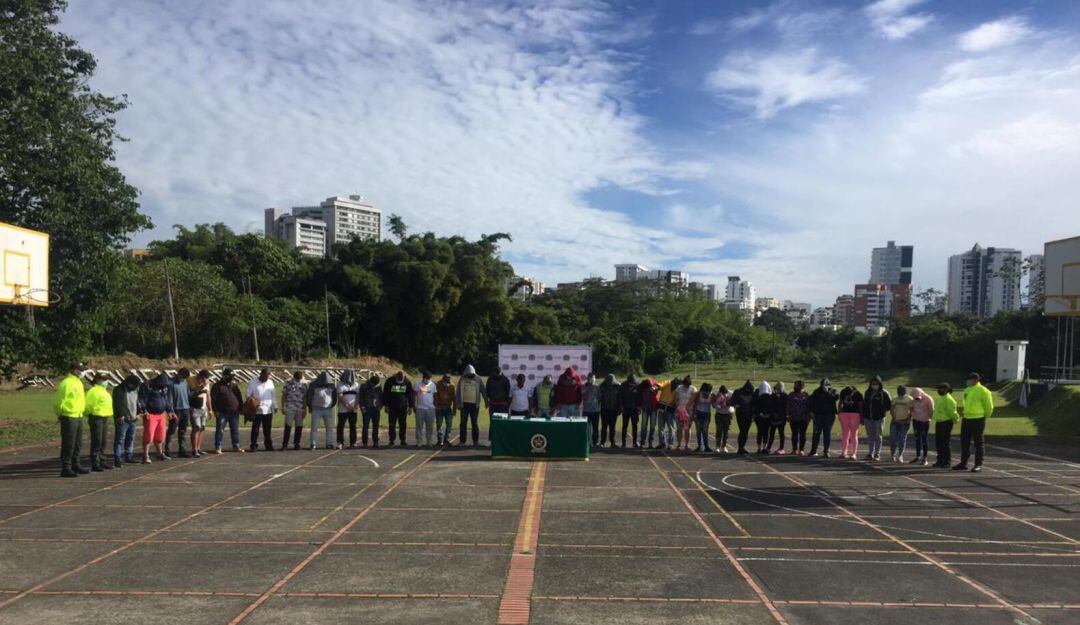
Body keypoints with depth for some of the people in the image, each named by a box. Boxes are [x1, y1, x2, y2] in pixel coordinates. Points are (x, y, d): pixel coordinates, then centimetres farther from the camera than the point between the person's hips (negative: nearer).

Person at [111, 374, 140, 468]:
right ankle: (117, 460, -5)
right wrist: (119, 416, -18)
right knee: (119, 440, -7)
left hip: (132, 419, 7)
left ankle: (128, 457, 23)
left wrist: (138, 412, 11)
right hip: (122, 420, -7)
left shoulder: (135, 390, 14)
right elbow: (116, 404, -13)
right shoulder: (119, 390, -9)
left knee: (131, 439, 13)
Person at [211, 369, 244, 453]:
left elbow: (240, 397, 17)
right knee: (220, 430, -1)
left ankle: (236, 446, 17)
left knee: (235, 430, 9)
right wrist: (215, 410, -11)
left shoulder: (235, 385, 12)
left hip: (234, 412, 4)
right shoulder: (217, 386, -3)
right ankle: (218, 447, 5)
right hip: (222, 412, -4)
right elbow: (213, 399, -6)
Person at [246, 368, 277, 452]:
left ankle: (268, 445, 16)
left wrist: (275, 406, 12)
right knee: (255, 429, 0)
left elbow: (273, 395, 16)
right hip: (257, 410, -3)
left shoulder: (270, 382, 11)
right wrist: (251, 399, -20)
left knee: (267, 430, 10)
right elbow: (247, 394, -1)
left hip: (268, 410, 3)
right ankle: (254, 445, 6)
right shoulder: (253, 382, -1)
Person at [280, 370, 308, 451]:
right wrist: (282, 407, 3)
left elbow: (305, 398, 7)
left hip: (300, 409, 2)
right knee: (288, 426, -8)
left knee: (299, 426, 4)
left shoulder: (304, 384, 5)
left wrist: (305, 409, 3)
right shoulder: (288, 382, 4)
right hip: (289, 408, -2)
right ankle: (285, 444, -4)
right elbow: (283, 395, 7)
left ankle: (296, 444, 14)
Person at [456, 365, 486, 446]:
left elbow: (483, 391, 7)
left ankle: (476, 441, 10)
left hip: (475, 404, 0)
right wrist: (458, 403, 1)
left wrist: (486, 401, 3)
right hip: (464, 404, 0)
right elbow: (458, 392, 4)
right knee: (463, 423, 1)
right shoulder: (462, 380, 2)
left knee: (475, 423, 4)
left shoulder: (478, 380, 3)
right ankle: (462, 441, 6)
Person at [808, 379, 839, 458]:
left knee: (827, 433, -1)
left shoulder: (832, 391, 3)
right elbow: (811, 400, 9)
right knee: (816, 433, 5)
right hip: (818, 415, 2)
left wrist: (827, 392, -21)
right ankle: (813, 450, 13)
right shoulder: (817, 391, 9)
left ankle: (826, 451, 2)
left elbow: (835, 397, -18)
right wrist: (811, 411, 0)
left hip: (829, 415, -2)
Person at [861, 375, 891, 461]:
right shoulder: (868, 392, 9)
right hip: (868, 418, 4)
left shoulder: (883, 393, -6)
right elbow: (864, 405, 13)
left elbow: (889, 404, -1)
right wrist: (862, 417, 12)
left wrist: (884, 411, 1)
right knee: (870, 436, 8)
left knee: (878, 436, 4)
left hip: (879, 418, -4)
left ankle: (877, 454, 10)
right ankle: (870, 453, 14)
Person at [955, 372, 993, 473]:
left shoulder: (983, 391, -13)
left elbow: (989, 406, -10)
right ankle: (963, 463, 19)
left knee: (978, 443, 0)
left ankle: (978, 465, 6)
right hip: (966, 420, 8)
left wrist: (985, 416, 0)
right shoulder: (967, 390, 12)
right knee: (964, 442, 11)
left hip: (978, 421, -8)